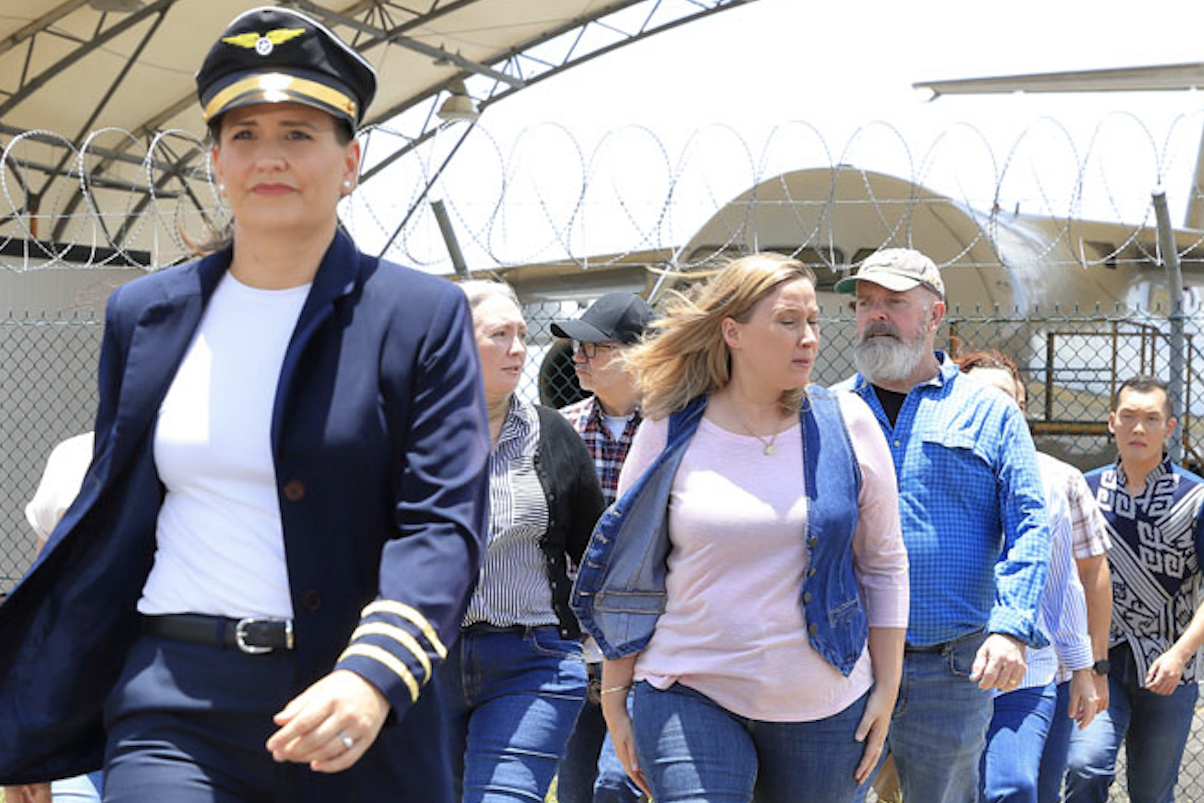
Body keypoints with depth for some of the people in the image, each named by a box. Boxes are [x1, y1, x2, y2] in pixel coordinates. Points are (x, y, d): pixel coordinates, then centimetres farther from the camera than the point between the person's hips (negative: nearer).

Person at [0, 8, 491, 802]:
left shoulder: (424, 316, -2)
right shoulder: (144, 313, 9)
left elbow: (444, 523, -10)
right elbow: (107, 515, 14)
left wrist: (374, 677, -25)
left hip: (359, 709, -1)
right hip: (174, 705, 2)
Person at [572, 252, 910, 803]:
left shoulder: (845, 425, 0)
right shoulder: (668, 434, -2)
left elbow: (884, 566, 7)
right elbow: (626, 576, 5)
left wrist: (886, 691, 5)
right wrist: (615, 698, 5)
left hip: (823, 706, 2)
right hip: (688, 698, -1)